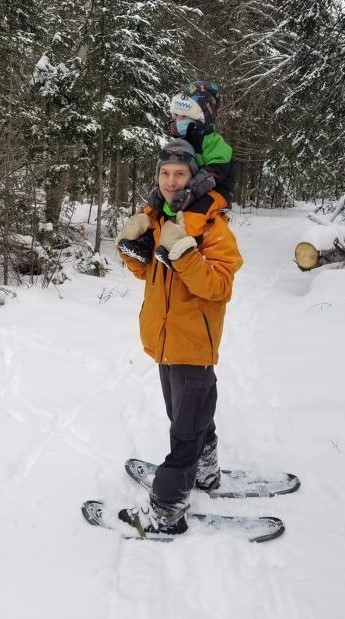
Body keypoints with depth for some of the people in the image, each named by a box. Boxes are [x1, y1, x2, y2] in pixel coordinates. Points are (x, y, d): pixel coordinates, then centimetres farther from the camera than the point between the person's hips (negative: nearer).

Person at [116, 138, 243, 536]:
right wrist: (132, 241, -4)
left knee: (186, 429, 2)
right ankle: (205, 473, 45)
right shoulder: (156, 216, 5)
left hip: (192, 341, -8)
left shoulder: (211, 224, -16)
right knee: (189, 416, 25)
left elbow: (218, 286, -24)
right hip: (164, 337, 8)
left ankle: (165, 512, 10)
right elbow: (145, 271, 14)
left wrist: (182, 249, -33)